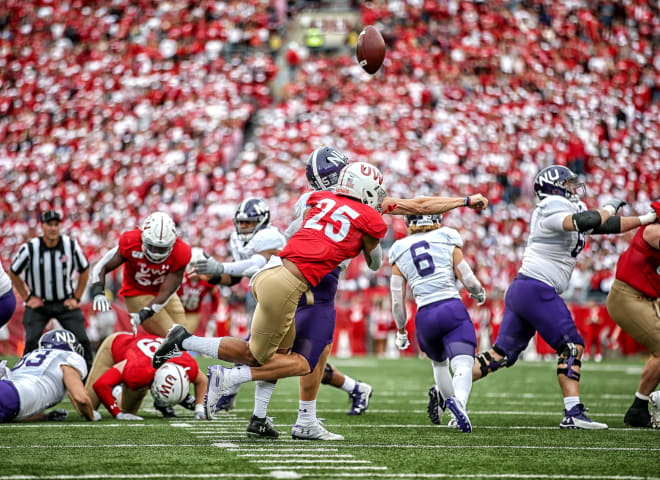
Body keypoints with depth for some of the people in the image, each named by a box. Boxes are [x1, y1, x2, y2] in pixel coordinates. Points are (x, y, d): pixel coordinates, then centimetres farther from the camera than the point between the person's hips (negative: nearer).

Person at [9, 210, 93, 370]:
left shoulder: (71, 245, -11)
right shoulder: (29, 248, -15)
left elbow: (84, 271, 5)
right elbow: (13, 273, 1)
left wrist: (76, 298, 1)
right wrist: (27, 298, -1)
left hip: (65, 303, 1)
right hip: (38, 303, -1)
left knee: (82, 340, -6)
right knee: (31, 342, -12)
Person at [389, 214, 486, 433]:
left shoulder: (400, 251, 14)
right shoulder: (448, 240, 8)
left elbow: (397, 301, 12)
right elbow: (468, 281, 4)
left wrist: (401, 331, 26)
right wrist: (480, 293, 26)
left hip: (425, 316, 3)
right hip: (452, 309, -3)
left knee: (439, 362, 30)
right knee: (462, 365, -16)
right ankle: (459, 400, -43)